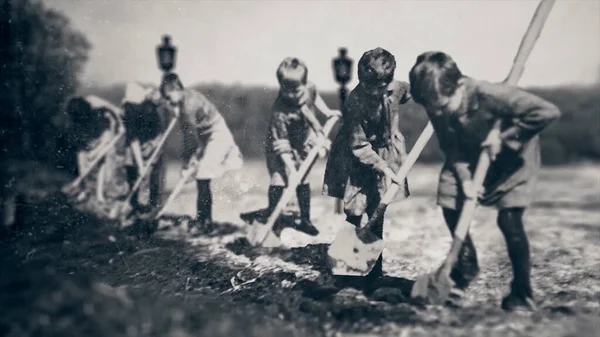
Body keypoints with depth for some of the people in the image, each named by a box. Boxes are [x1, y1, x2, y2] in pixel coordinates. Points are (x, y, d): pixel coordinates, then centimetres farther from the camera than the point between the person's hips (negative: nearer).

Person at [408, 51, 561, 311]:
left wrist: (504, 137, -35)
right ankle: (465, 269, 24)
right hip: (471, 156, 6)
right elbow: (451, 147, -10)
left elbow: (548, 111, -40)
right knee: (450, 206, -3)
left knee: (509, 219, -16)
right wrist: (464, 179, -24)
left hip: (513, 155, -5)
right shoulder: (436, 106, -22)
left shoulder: (488, 95, -40)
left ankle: (522, 293, 2)